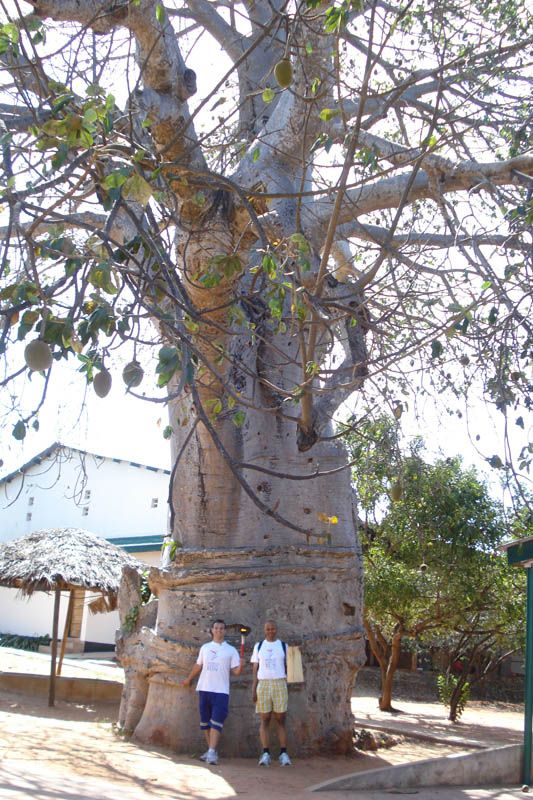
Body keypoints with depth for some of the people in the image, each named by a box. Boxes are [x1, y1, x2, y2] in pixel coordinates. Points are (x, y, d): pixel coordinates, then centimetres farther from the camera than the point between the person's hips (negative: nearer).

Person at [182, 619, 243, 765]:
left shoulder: (231, 650, 3)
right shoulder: (205, 647, 11)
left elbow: (235, 671, -2)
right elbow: (198, 666, 23)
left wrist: (241, 666, -22)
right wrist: (189, 679, 29)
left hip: (221, 691, -4)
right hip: (204, 689, 4)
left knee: (216, 722, -12)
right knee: (205, 722, 8)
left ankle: (212, 752, -13)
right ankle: (211, 750, 18)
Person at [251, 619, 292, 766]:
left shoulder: (283, 646, 8)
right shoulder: (258, 646, 9)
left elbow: (287, 667, 9)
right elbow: (255, 668, 9)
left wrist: (288, 686, -1)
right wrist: (253, 689, 2)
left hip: (279, 684, 0)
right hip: (263, 684, 1)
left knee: (280, 719, -1)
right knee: (264, 719, -1)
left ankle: (283, 753, 1)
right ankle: (265, 754, -1)